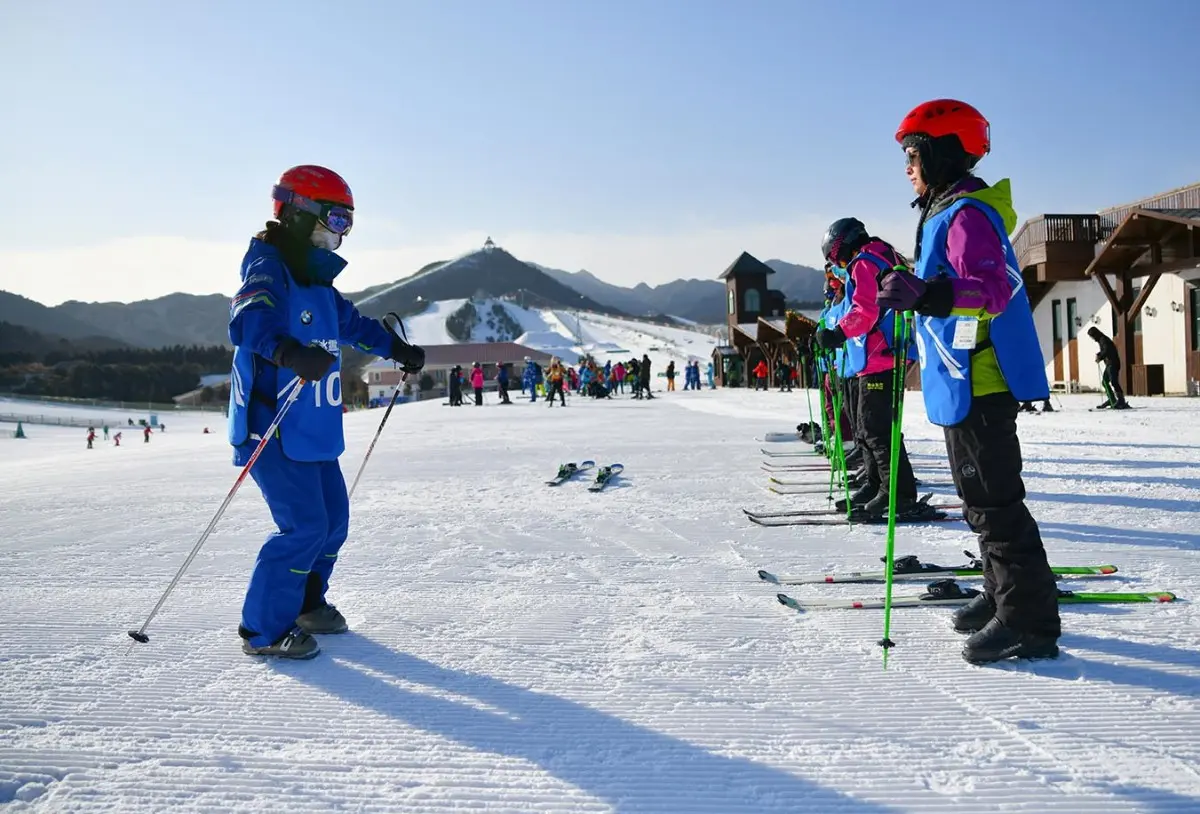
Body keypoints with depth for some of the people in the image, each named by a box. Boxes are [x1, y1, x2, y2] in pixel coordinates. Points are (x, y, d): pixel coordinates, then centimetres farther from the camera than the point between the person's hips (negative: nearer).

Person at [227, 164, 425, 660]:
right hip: (273, 431, -10)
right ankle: (263, 630, 3)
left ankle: (305, 603, 35)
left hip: (313, 432, 10)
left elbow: (352, 323, 33)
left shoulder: (317, 284, 15)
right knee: (304, 527, -12)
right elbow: (249, 322, -34)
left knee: (333, 518, 15)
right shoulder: (268, 270, -14)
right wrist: (290, 353, -53)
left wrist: (398, 349, 40)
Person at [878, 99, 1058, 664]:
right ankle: (1004, 595, 30)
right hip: (965, 382, 11)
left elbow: (993, 289, -29)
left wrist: (925, 293, -41)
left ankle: (1030, 621, -1)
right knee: (981, 497, 18)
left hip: (979, 384, -11)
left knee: (994, 500, -8)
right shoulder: (946, 212, 17)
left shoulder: (966, 213, -15)